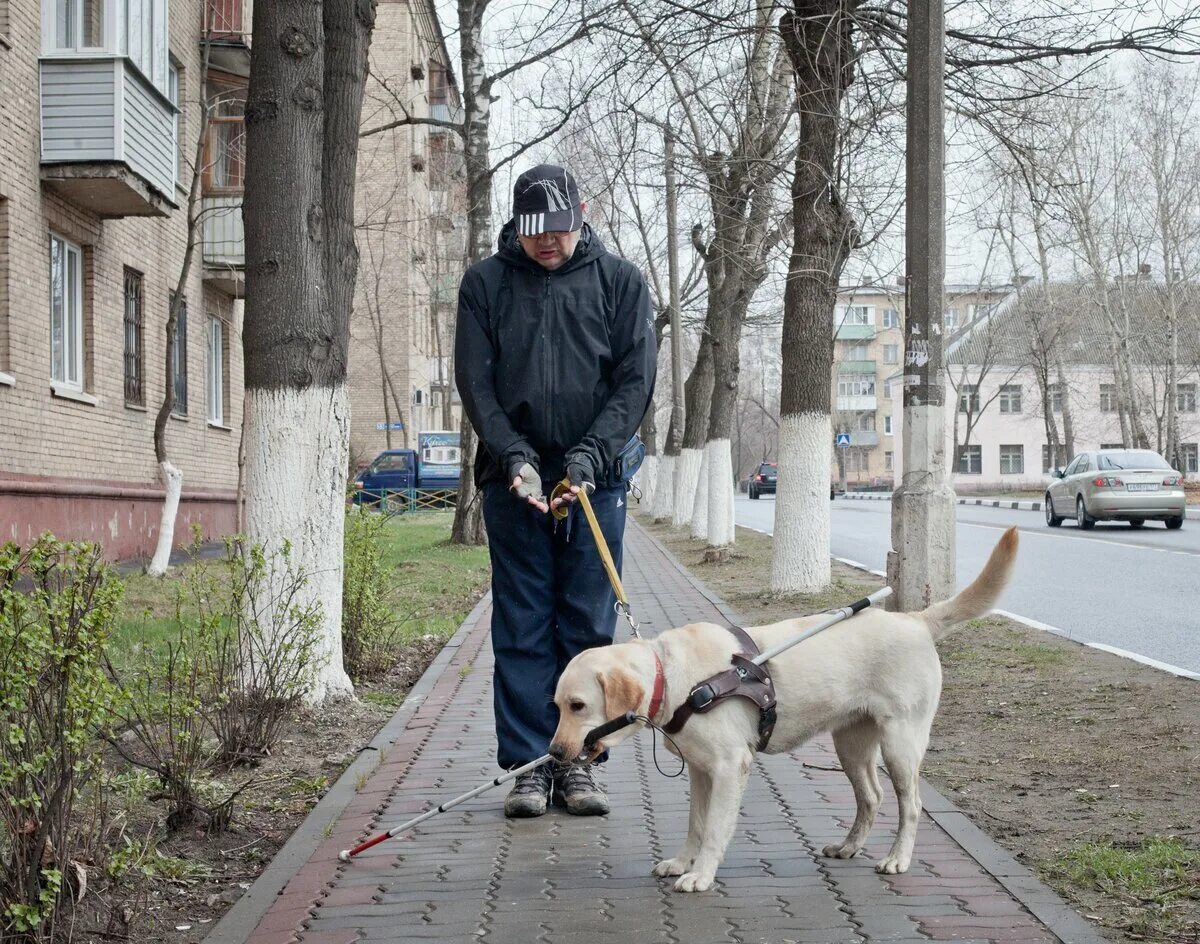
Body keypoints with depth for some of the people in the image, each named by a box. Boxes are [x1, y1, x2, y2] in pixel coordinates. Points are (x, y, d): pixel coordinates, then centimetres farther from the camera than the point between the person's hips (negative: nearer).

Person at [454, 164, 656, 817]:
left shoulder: (619, 281, 6)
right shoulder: (485, 284, 6)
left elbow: (636, 379, 0)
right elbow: (474, 382, 1)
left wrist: (591, 453, -14)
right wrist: (514, 455, -14)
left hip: (595, 482, 0)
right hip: (513, 482, 0)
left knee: (588, 628, 3)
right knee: (522, 629, 2)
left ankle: (577, 763, 11)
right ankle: (528, 765, 7)